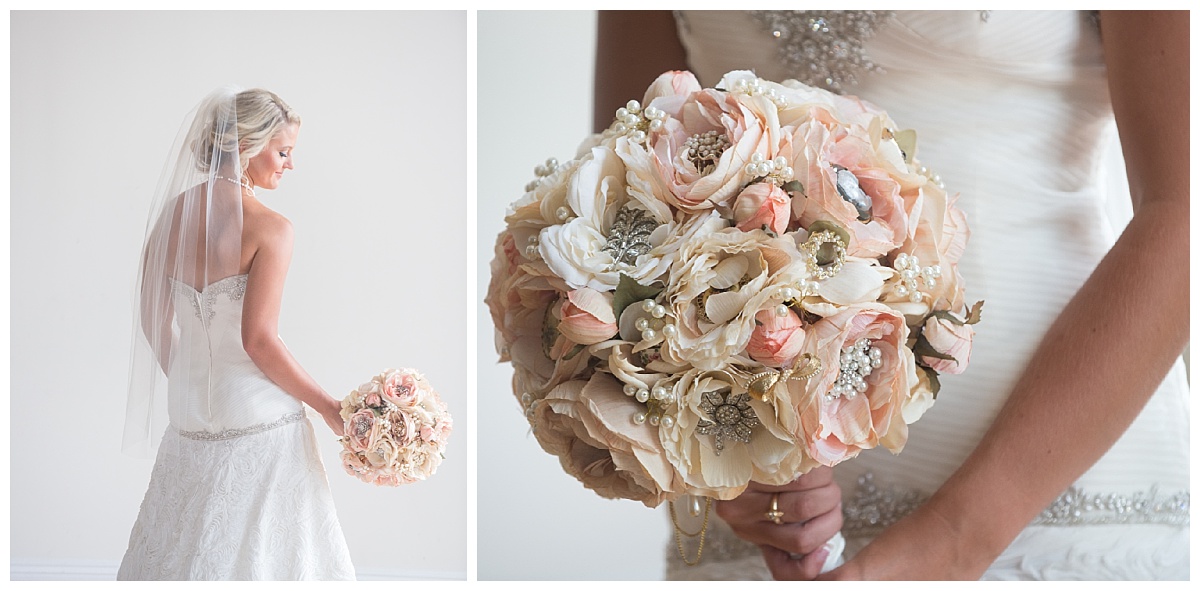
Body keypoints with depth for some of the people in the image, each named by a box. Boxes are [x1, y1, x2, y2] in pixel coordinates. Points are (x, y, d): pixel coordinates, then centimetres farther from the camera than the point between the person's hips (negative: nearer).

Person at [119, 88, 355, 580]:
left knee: (187, 546, 18)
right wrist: (328, 406, -10)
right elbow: (259, 340, -20)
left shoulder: (175, 211, 2)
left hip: (189, 411, 6)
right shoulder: (269, 228, -16)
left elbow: (154, 320, 9)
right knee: (258, 551, 6)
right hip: (258, 419, -6)